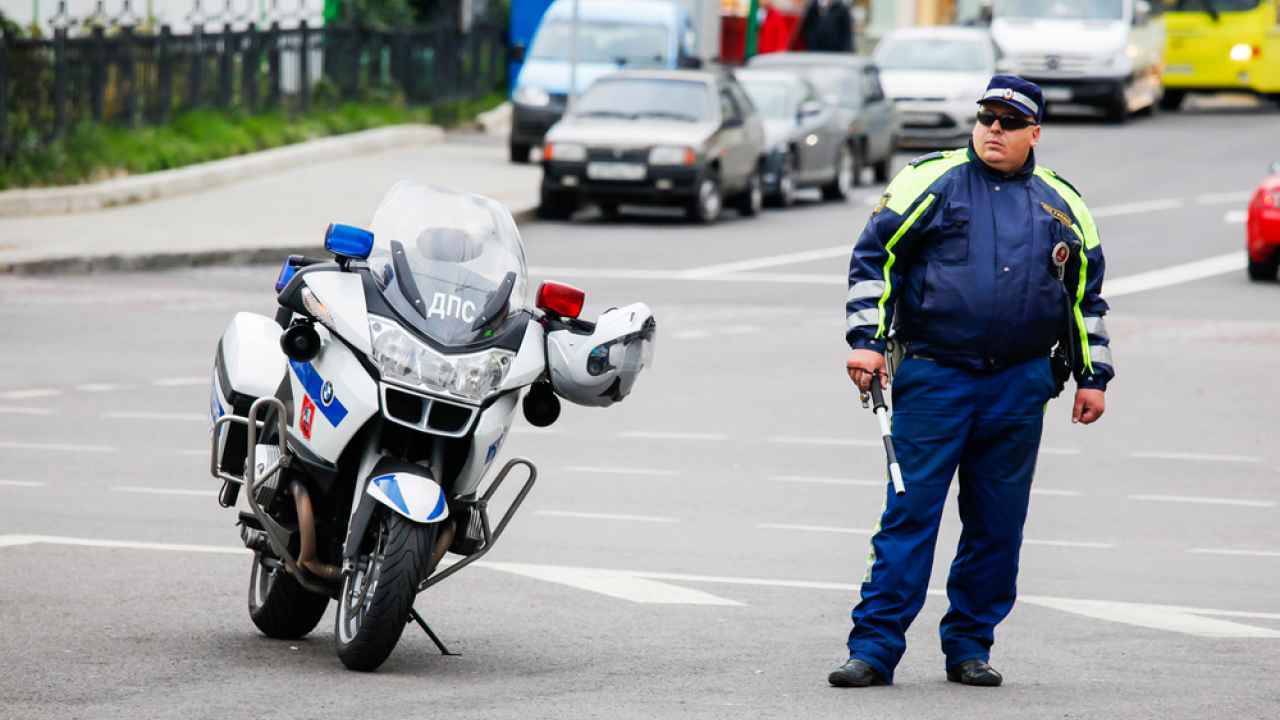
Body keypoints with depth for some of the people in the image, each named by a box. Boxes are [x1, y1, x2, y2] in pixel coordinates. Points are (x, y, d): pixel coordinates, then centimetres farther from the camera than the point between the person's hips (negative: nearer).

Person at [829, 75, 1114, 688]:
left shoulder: (1061, 204, 11)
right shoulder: (931, 181, 1)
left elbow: (1086, 294, 20)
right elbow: (873, 258, 2)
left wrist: (1092, 377, 17)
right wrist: (865, 340, -6)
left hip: (1019, 388, 3)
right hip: (933, 377, -3)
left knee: (997, 524, 6)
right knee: (910, 514, -7)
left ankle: (970, 645, 17)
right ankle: (874, 648, -7)